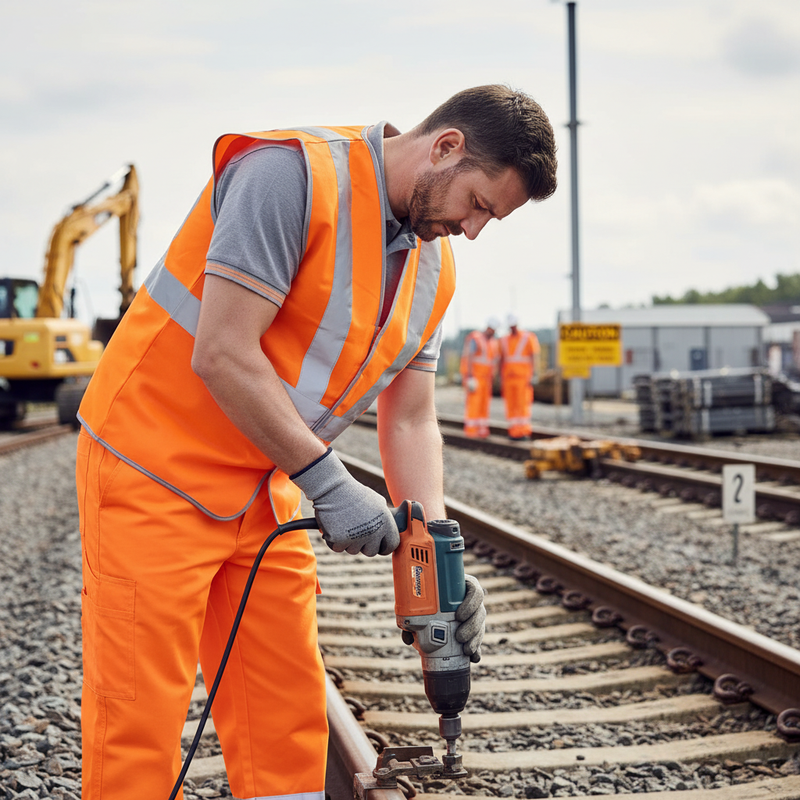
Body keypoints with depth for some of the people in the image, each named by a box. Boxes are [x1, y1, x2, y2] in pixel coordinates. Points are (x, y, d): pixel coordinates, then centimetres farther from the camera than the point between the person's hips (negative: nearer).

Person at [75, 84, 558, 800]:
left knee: (290, 714, 9)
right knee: (139, 721, -4)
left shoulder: (434, 266, 7)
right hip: (156, 470, -8)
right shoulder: (293, 173, -19)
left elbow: (410, 419, 9)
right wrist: (326, 481, -21)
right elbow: (222, 355, -24)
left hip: (265, 492, 8)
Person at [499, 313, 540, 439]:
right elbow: (502, 359, 14)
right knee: (510, 405, 1)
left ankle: (524, 431, -7)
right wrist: (501, 377, 8)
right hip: (508, 376, 4)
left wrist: (532, 376, -12)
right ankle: (513, 432, 4)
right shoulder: (504, 340, 12)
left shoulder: (528, 338, -2)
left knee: (523, 404, -9)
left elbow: (534, 358, -5)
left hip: (523, 376, -4)